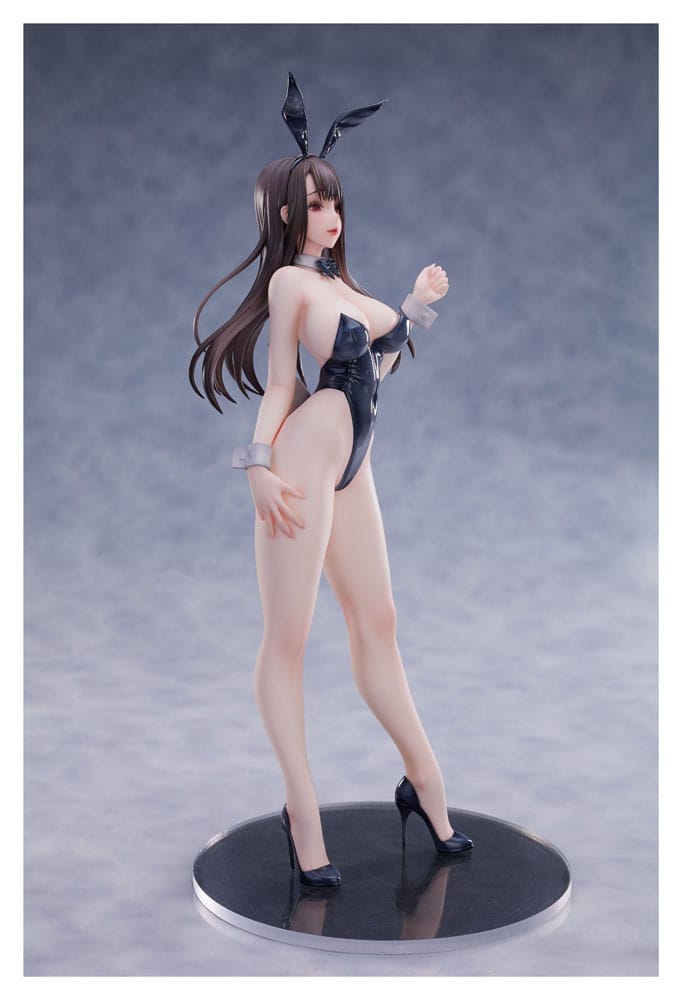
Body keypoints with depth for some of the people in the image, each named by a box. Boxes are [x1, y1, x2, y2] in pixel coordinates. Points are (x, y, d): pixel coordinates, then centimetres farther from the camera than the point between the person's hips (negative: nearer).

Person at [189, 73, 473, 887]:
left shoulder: (338, 280, 21)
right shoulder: (289, 281, -2)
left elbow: (373, 363, 28)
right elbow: (280, 386, -5)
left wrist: (416, 307, 26)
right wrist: (260, 464, -16)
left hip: (351, 465, 9)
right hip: (303, 458, -8)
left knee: (378, 623, 11)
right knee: (287, 639, -4)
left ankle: (425, 785, 20)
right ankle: (303, 814, 0)